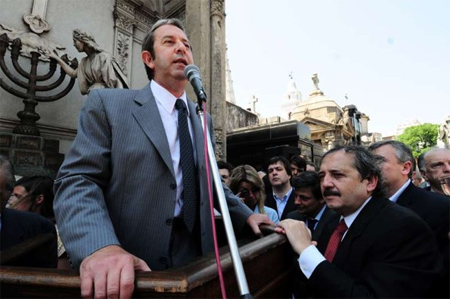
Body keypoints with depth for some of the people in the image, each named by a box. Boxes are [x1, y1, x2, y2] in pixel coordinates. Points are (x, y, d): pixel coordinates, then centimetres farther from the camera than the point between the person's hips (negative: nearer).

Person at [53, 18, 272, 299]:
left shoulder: (203, 119, 11)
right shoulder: (107, 103, -5)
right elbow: (76, 180, -13)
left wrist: (246, 214, 10)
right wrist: (100, 246, -29)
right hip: (132, 264, -4)